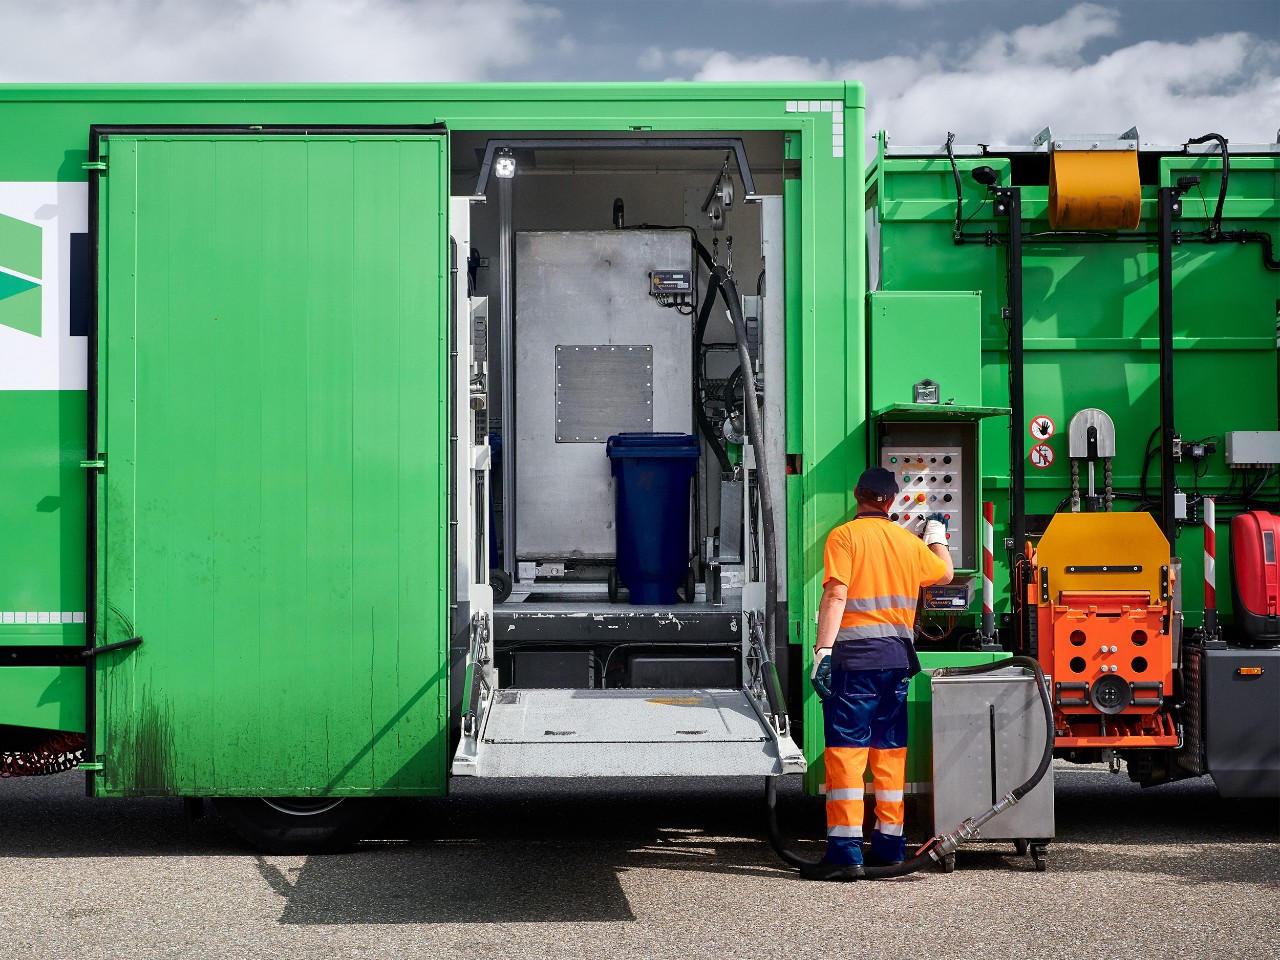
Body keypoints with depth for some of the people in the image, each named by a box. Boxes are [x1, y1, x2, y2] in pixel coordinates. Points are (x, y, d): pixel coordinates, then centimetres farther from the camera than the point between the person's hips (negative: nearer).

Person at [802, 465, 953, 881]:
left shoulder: (844, 536, -4)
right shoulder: (909, 541, 13)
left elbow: (836, 594, -15)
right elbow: (945, 573, 32)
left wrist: (822, 650, -16)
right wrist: (937, 536, 50)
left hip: (855, 657, -5)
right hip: (898, 656, 5)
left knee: (846, 750, -6)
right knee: (890, 751, 12)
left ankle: (845, 852, -9)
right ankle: (890, 844, 17)